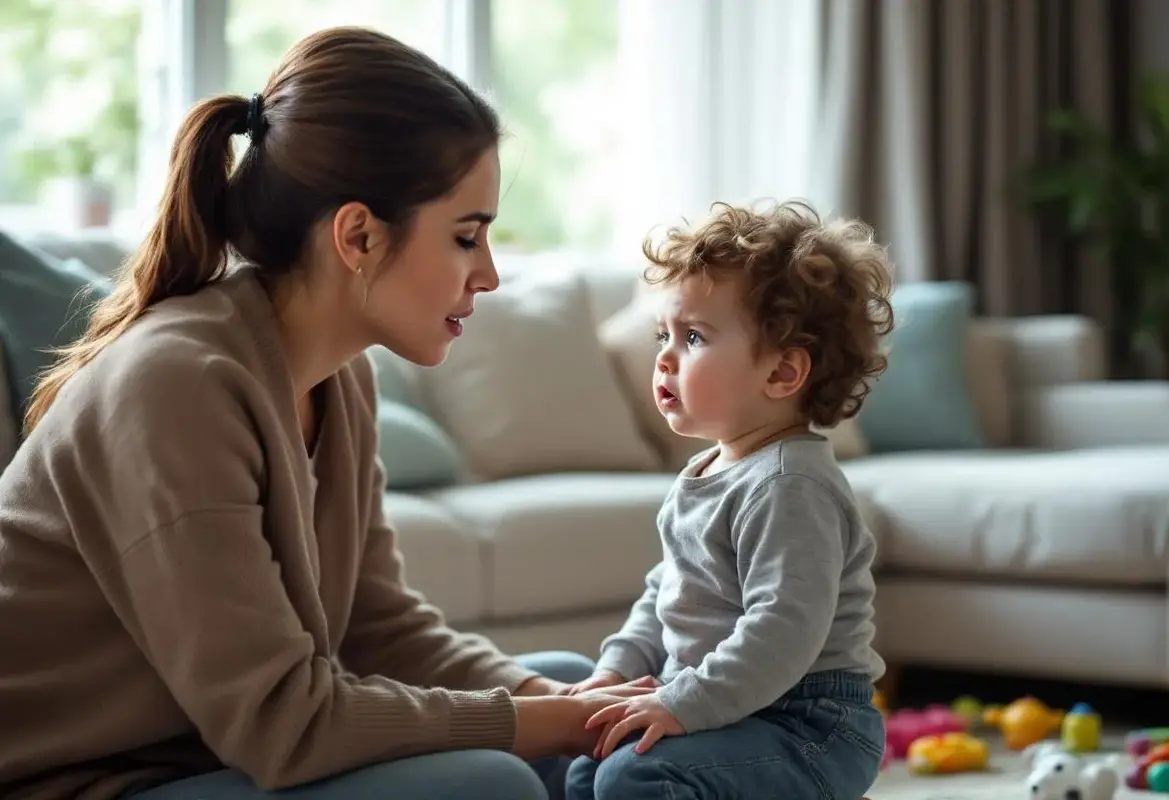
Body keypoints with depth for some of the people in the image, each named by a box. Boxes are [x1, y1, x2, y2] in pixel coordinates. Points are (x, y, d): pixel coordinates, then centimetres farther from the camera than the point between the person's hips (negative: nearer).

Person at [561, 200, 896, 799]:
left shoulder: (788, 487, -20)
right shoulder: (707, 473, 13)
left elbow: (785, 628, -29)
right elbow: (666, 594, 22)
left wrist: (684, 704, -29)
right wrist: (619, 669, 8)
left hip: (809, 728, -11)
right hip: (738, 714, 11)